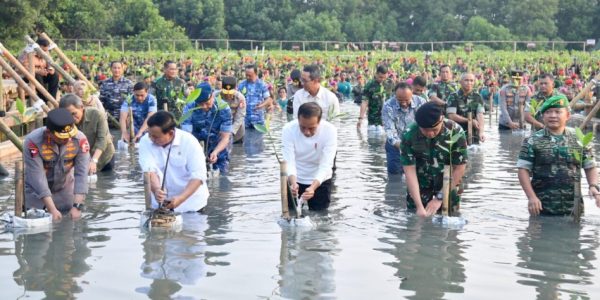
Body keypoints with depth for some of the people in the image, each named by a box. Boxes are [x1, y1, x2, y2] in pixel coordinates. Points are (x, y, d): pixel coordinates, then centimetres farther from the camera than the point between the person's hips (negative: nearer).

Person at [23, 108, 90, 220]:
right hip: (35, 190, -2)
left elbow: (81, 174, -23)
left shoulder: (80, 139, -23)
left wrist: (77, 206, -31)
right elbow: (37, 177, -30)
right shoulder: (33, 142, -30)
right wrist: (52, 209, -33)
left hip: (64, 189, 2)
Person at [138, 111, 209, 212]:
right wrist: (156, 190, -42)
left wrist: (181, 198, -36)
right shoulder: (145, 142, -12)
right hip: (161, 202, 2)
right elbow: (149, 170, -22)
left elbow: (198, 176, -23)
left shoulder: (190, 142, -19)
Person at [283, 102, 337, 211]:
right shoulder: (288, 130, -25)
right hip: (294, 180, 0)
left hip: (320, 181, 0)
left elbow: (326, 165, -29)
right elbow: (289, 162, -26)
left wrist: (313, 187, -45)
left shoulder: (330, 130, -26)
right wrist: (293, 183, -46)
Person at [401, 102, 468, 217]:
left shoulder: (456, 132, -25)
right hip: (420, 183, 0)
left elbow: (459, 168, -16)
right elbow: (409, 170, -20)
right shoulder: (409, 135, -25)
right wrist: (419, 206, -27)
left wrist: (439, 198, -16)